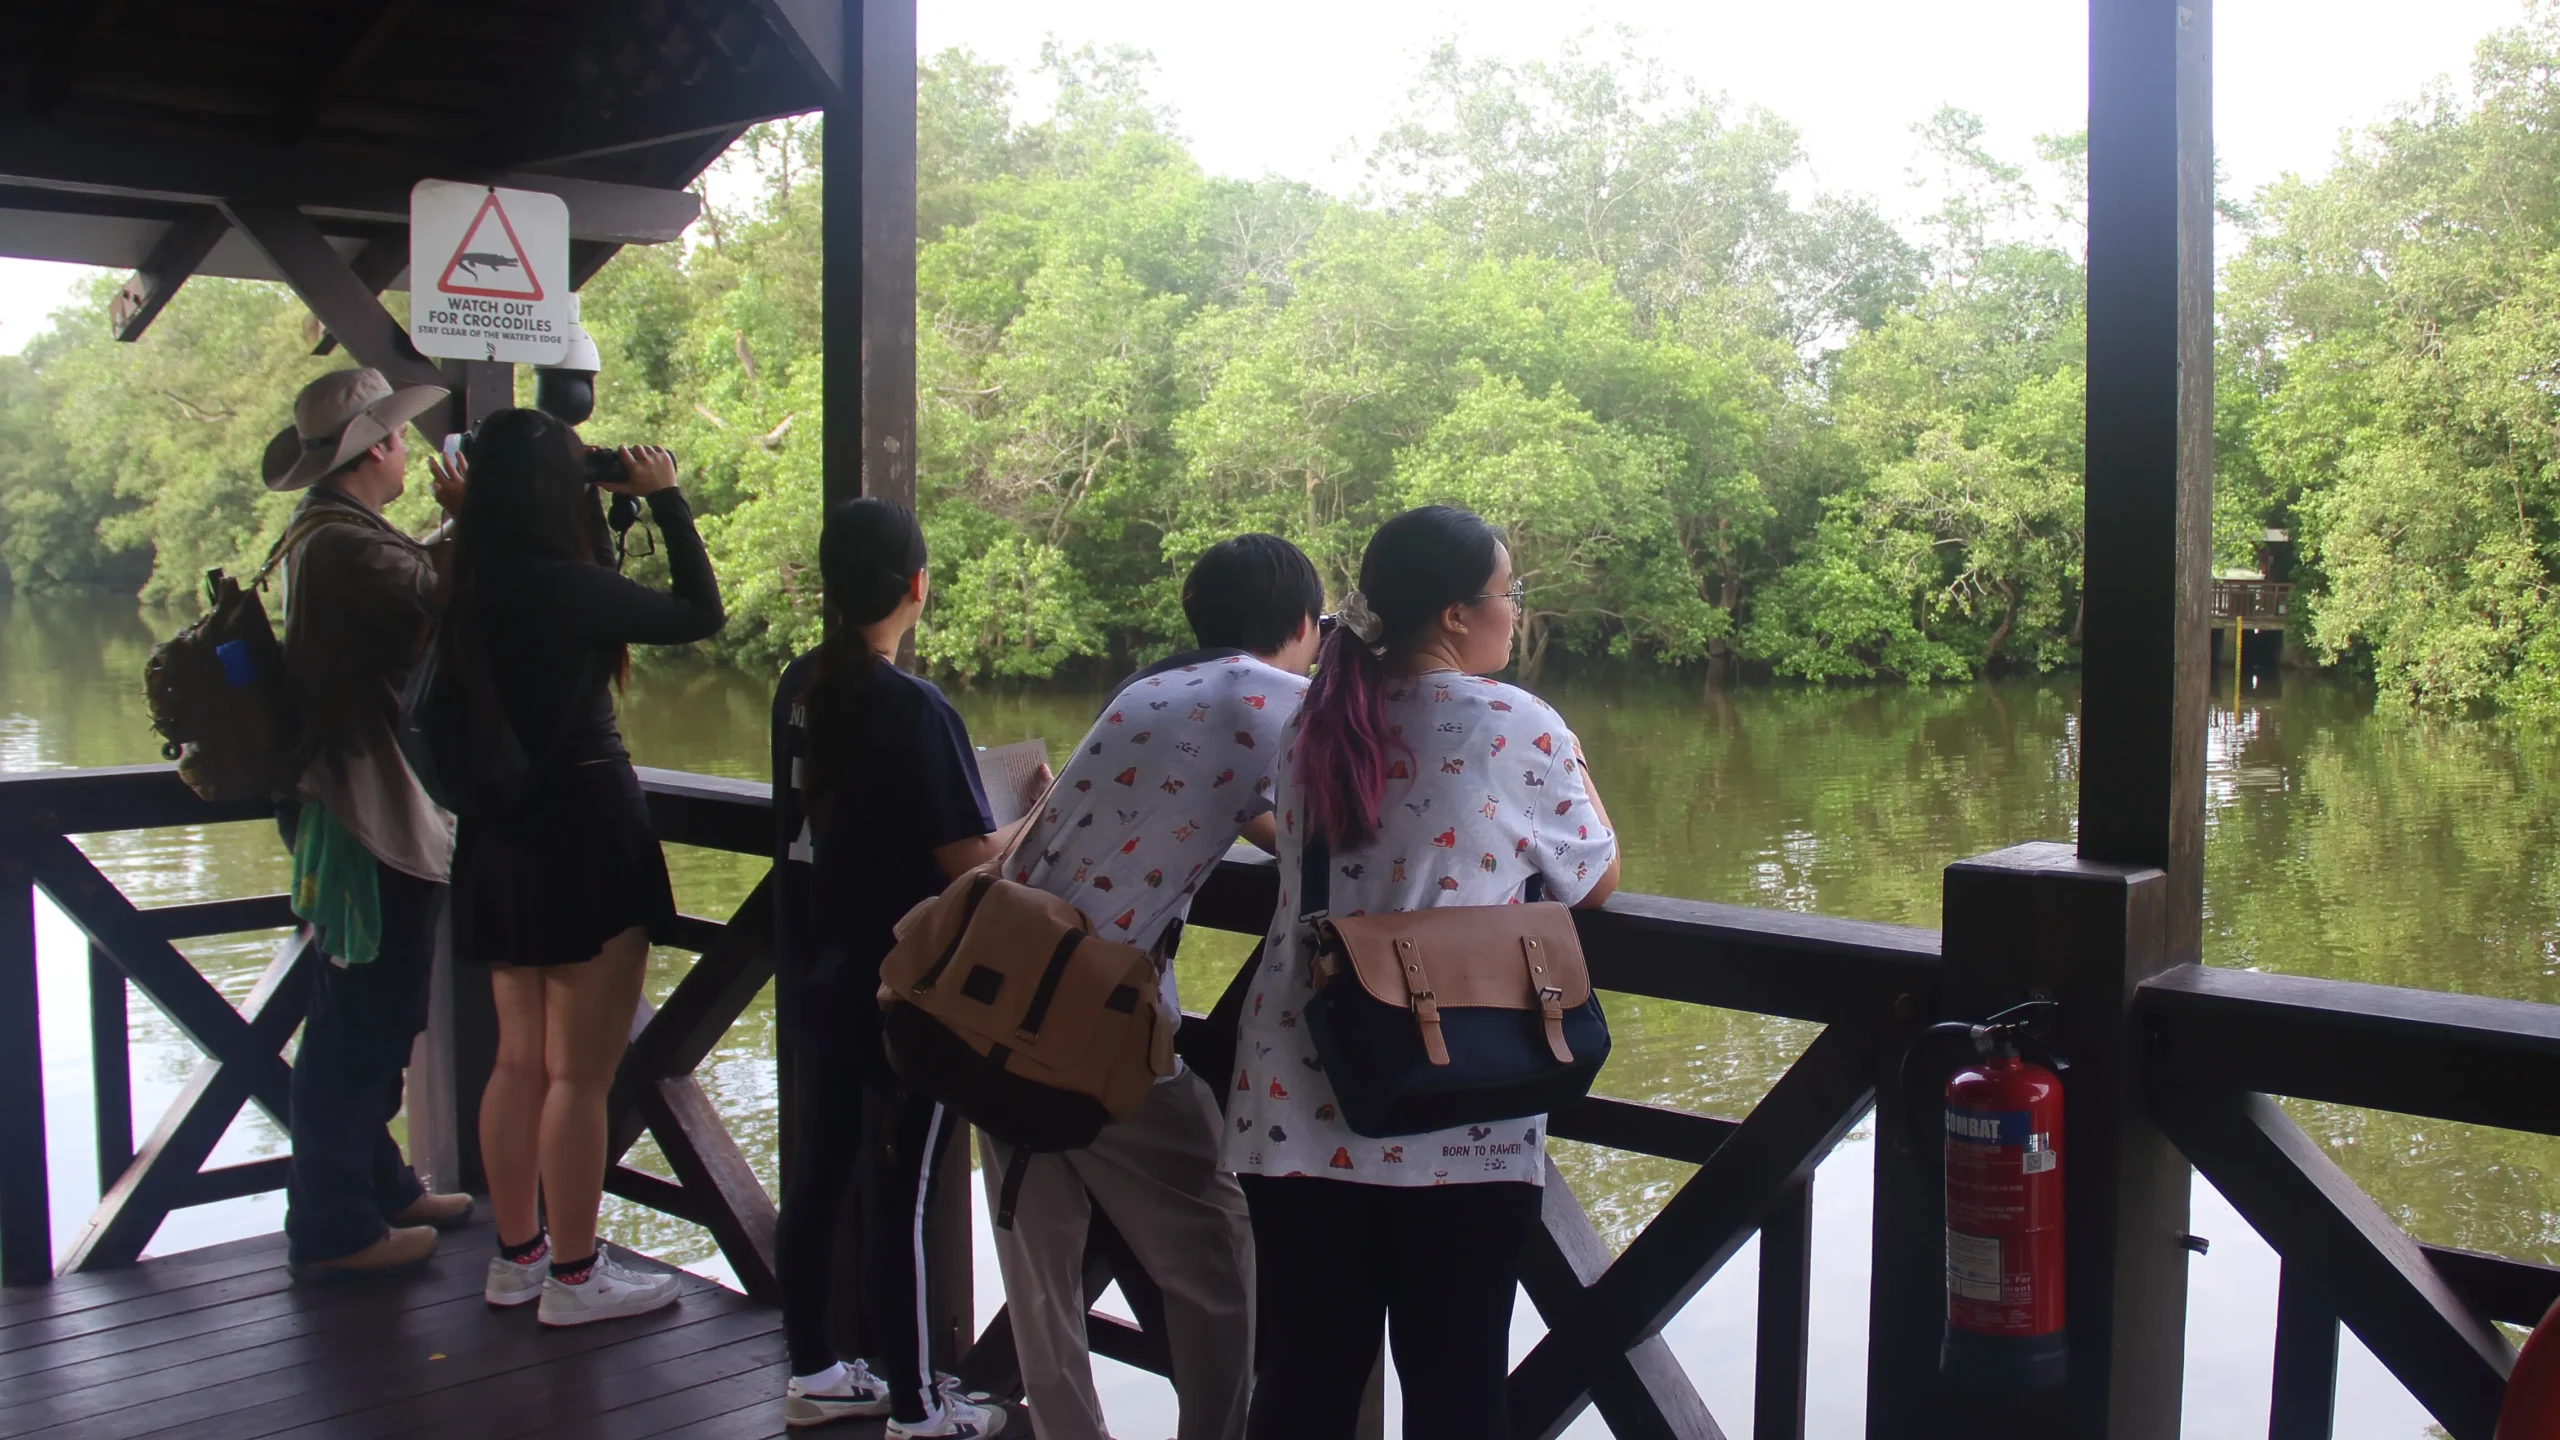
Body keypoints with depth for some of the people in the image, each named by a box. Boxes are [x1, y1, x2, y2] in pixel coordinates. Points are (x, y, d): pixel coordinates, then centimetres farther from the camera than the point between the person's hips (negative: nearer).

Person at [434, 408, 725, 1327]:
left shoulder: (472, 585, 2)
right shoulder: (563, 586, -19)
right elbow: (698, 613, -11)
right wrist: (665, 498, -2)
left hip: (501, 838, 8)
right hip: (584, 833, -8)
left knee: (521, 1060, 18)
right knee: (580, 1072, 2)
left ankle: (515, 1256, 29)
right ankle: (573, 1275, 12)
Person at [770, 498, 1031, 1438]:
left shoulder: (801, 688, 2)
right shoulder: (915, 709, -20)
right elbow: (972, 862, -19)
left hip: (815, 985, 7)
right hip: (902, 997, -7)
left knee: (816, 1179, 16)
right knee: (899, 1198, 2)